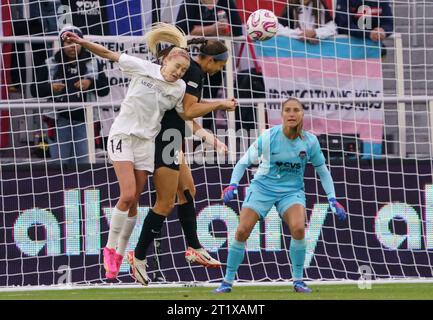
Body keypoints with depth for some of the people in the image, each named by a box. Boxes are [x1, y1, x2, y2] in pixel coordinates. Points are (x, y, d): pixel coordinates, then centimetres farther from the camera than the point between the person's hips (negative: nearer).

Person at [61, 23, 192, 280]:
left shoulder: (179, 88, 1)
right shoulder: (142, 68, -8)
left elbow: (185, 116, 11)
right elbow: (108, 54, -6)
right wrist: (82, 42, -17)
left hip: (146, 141, 4)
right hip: (123, 134, -4)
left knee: (133, 203, 4)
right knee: (128, 195, -17)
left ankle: (119, 256, 16)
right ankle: (110, 247, -2)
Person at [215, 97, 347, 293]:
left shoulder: (310, 141, -8)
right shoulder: (268, 137, -14)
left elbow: (323, 172, 7)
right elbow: (244, 162, -4)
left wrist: (332, 200, 1)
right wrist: (233, 185, -18)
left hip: (292, 191, 1)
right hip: (263, 187, -1)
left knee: (298, 228, -26)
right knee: (242, 232, -13)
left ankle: (298, 281, -8)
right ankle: (227, 282, 3)